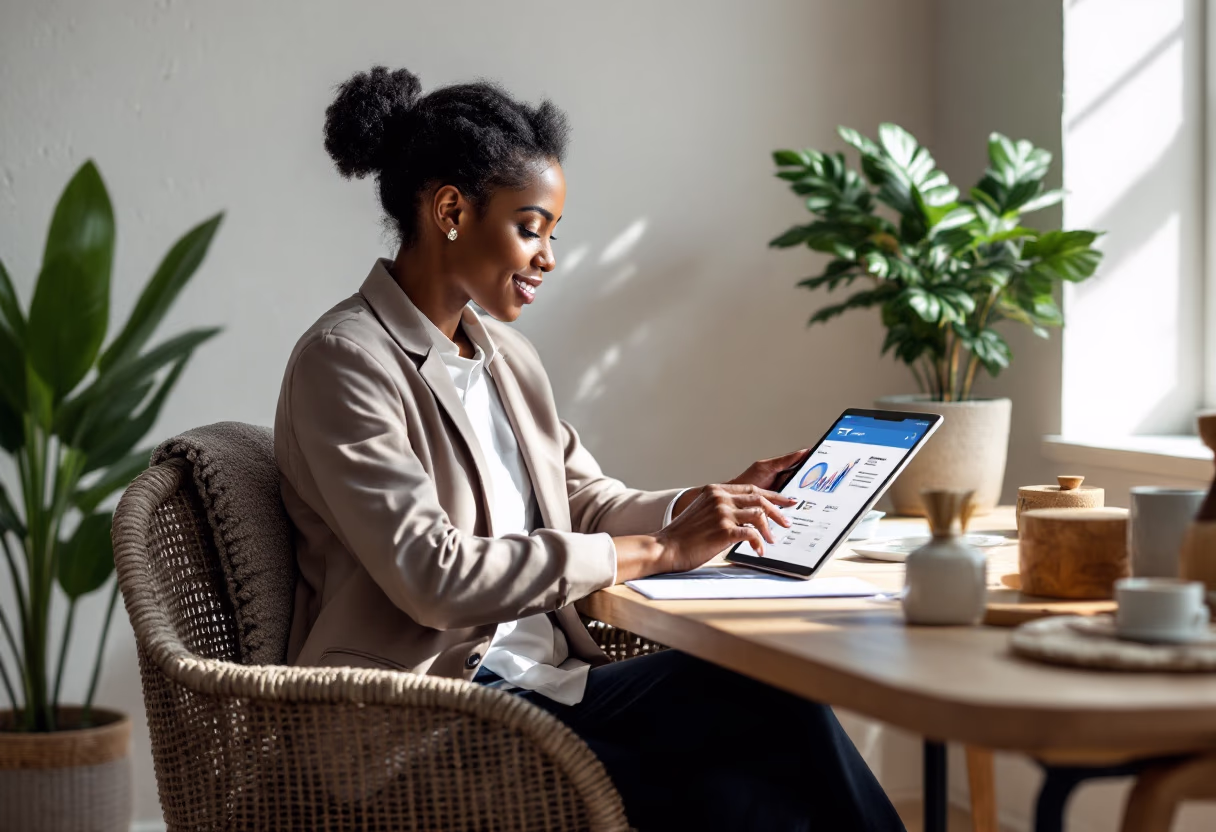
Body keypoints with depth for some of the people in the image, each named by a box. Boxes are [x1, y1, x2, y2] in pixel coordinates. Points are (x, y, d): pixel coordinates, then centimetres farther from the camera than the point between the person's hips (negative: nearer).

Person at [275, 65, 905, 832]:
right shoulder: (345, 361, -10)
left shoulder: (506, 357, 17)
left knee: (783, 697, -21)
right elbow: (431, 575, -19)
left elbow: (587, 504, 19)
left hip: (547, 684, 7)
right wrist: (658, 552, -18)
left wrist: (718, 504, 0)